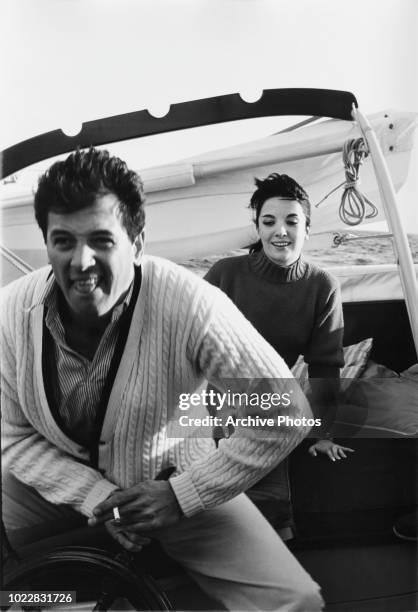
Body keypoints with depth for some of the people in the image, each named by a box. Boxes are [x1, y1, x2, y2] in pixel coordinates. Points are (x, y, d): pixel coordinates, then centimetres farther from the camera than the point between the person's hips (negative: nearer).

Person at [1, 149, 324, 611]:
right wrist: (98, 497, -20)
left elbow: (286, 415, -24)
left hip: (174, 482, -2)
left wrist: (183, 495, -21)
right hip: (63, 481, 3)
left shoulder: (190, 305, -29)